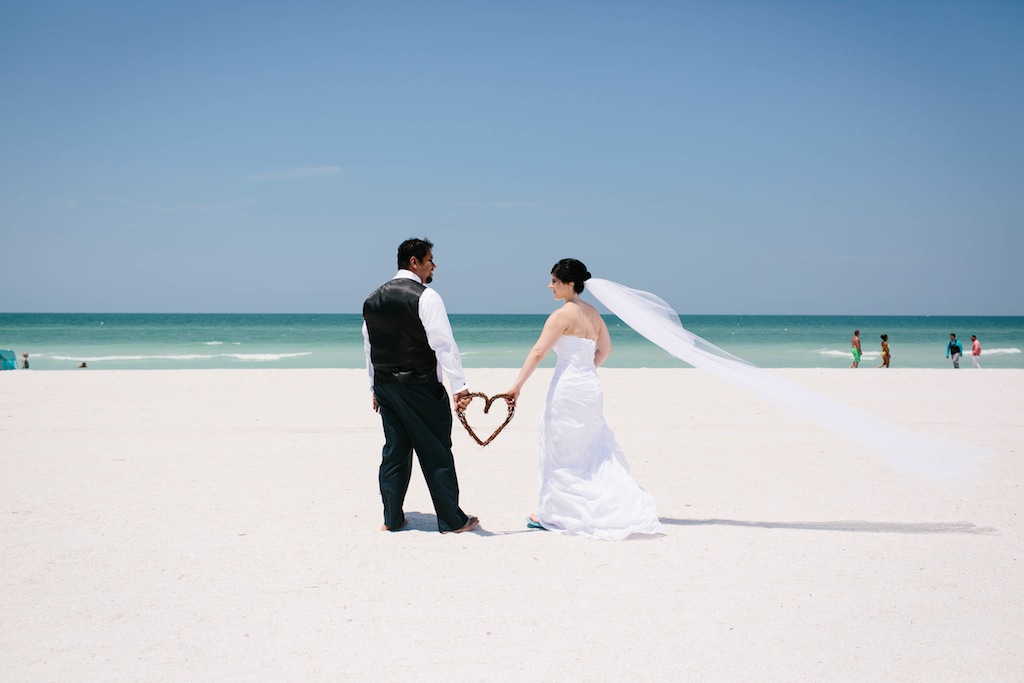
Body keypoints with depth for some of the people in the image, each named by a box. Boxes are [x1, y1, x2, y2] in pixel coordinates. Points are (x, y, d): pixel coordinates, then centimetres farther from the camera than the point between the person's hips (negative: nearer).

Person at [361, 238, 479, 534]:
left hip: (386, 385, 6)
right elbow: (443, 343, -18)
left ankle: (392, 518, 16)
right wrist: (460, 385, -18)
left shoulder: (372, 300, 10)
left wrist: (376, 388, 22)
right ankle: (451, 520, 6)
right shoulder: (425, 296, -12)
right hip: (420, 387, -6)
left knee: (394, 451, 13)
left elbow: (369, 347, 15)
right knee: (436, 453, 1)